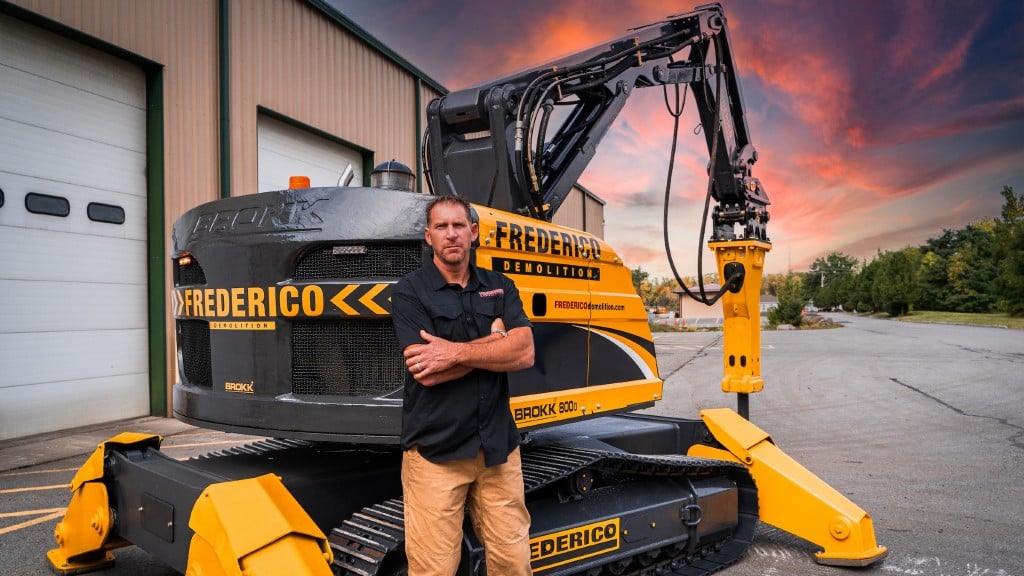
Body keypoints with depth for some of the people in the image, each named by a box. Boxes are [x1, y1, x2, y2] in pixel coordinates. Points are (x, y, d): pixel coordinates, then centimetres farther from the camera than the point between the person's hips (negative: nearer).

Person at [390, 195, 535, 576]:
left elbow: (524, 353, -7)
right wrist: (493, 340, -8)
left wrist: (457, 352, -17)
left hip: (498, 446, 4)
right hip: (435, 450, -3)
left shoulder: (500, 287, 8)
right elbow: (428, 372, -16)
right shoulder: (409, 291, -5)